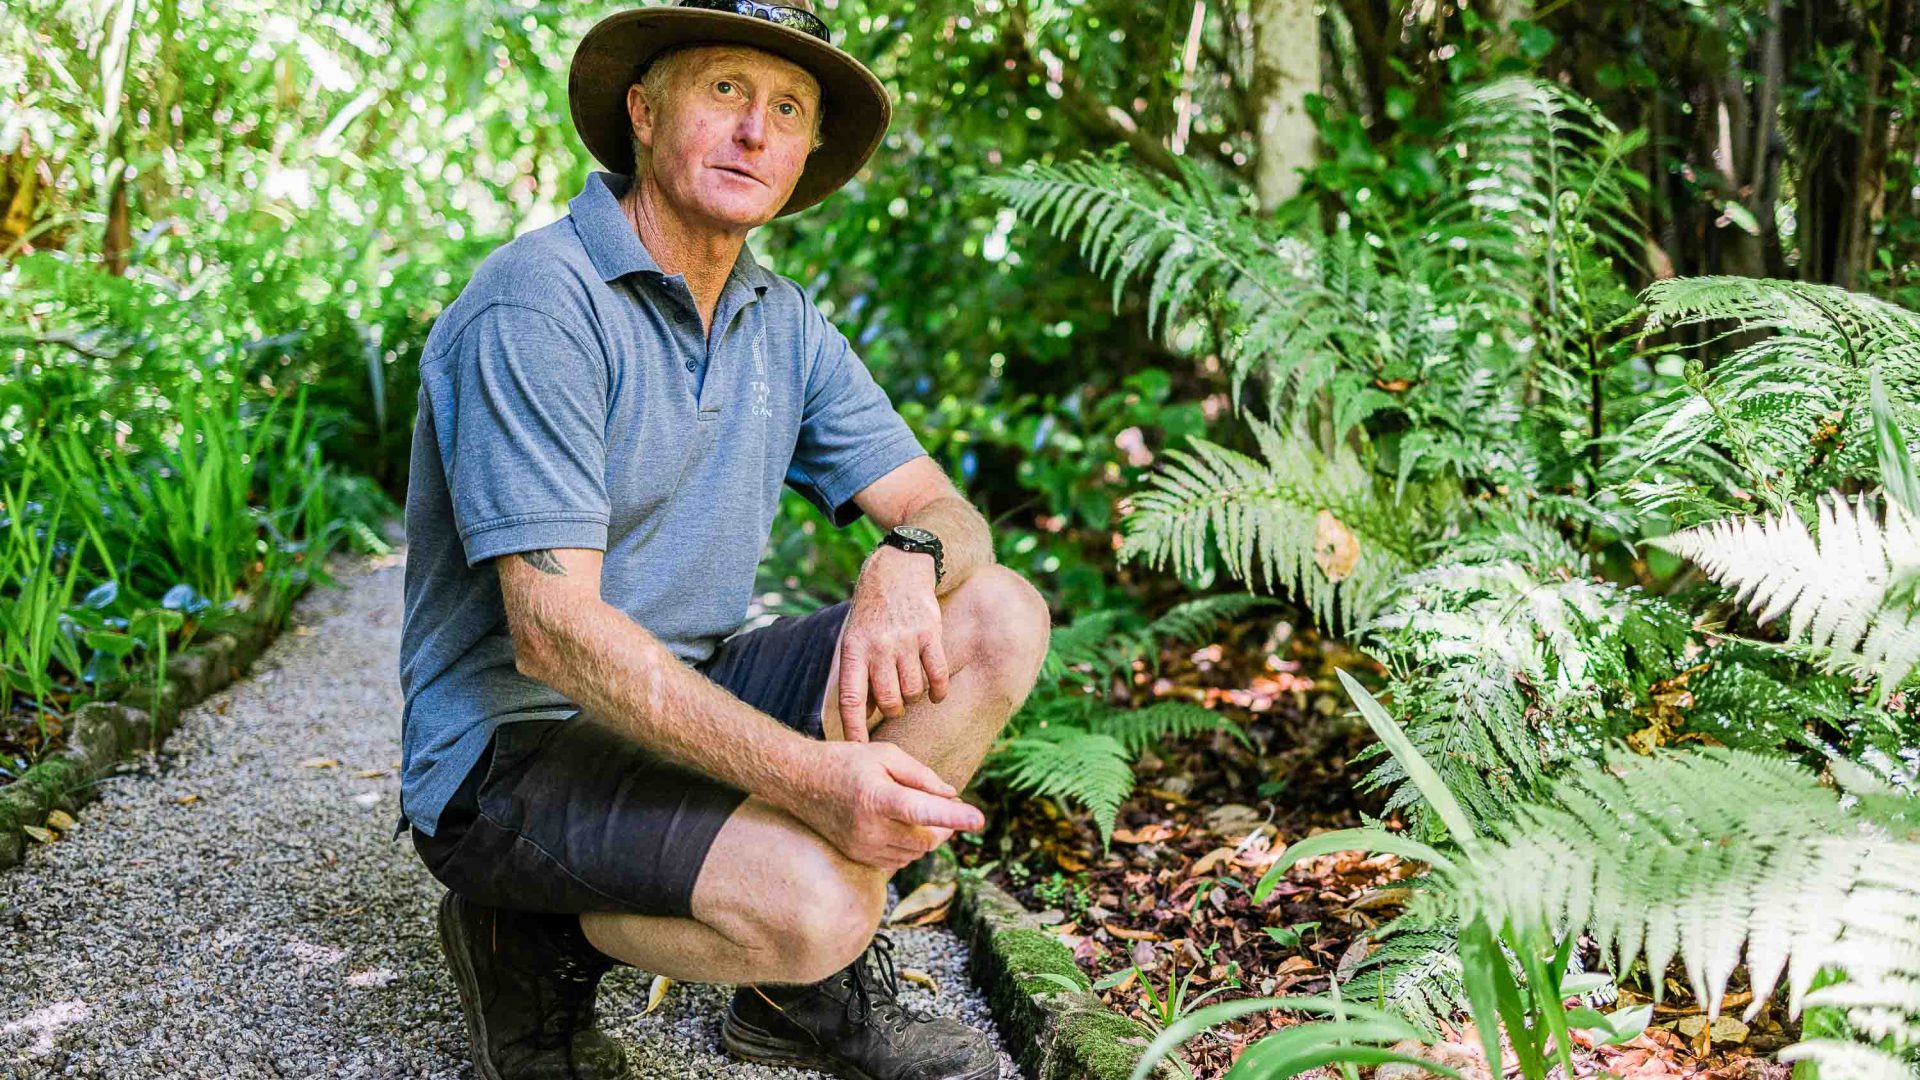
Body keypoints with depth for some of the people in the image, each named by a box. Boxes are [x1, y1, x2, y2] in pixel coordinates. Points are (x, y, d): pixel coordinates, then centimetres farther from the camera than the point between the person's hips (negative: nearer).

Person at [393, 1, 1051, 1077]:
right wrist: (810, 775, -33)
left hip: (690, 704, 8)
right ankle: (543, 939, -1)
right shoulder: (538, 301, -18)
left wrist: (908, 561, -24)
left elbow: (948, 512, 3)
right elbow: (554, 632, -25)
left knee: (999, 617, -7)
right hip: (514, 745, -8)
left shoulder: (784, 323, 7)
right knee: (810, 902, -32)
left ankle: (813, 986, -1)